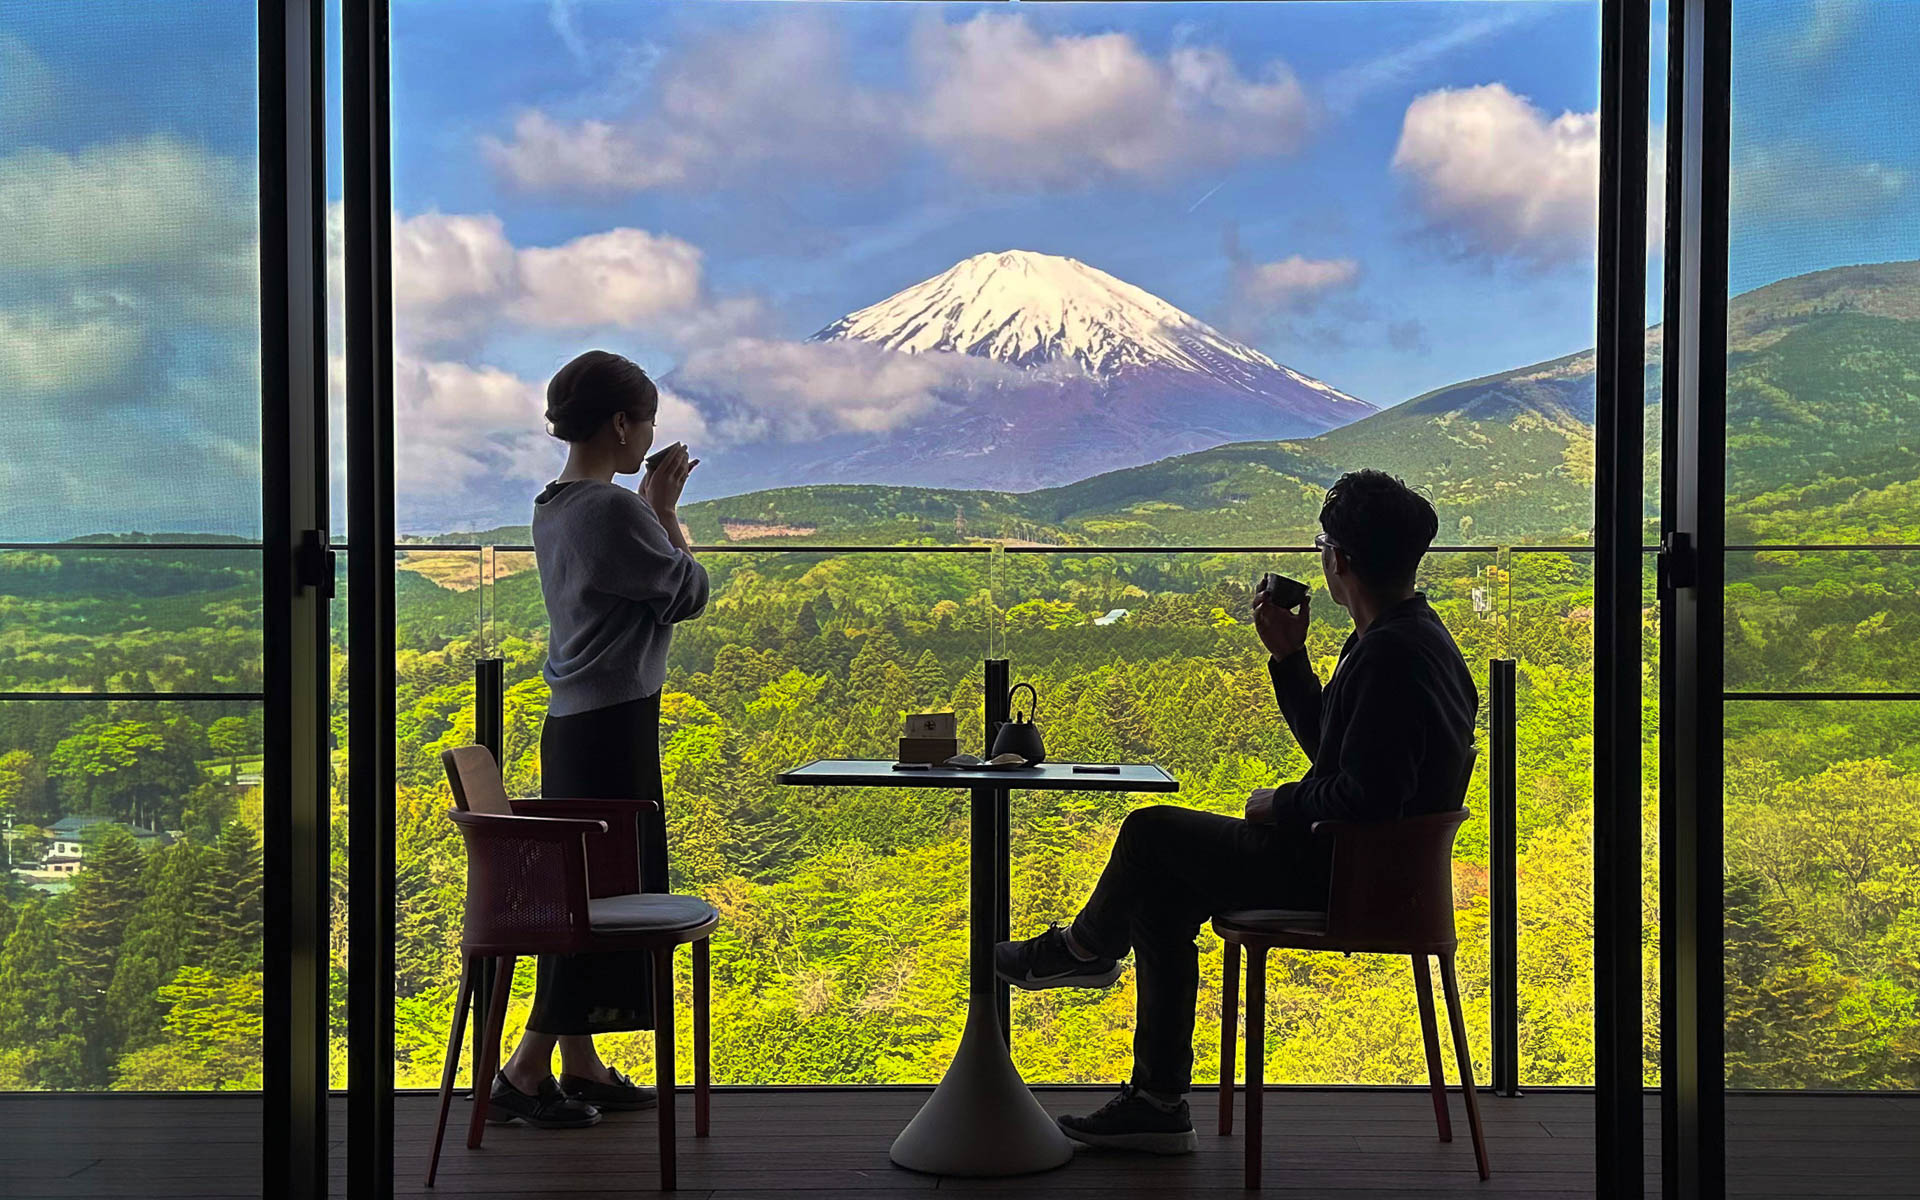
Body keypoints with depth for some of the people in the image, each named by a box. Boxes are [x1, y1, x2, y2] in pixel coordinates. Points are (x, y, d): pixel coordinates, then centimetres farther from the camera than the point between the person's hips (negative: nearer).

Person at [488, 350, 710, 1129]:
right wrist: (666, 510, 2)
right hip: (615, 724, -10)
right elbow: (689, 592, -7)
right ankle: (524, 1072, -2)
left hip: (573, 722, 10)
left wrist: (651, 509, 16)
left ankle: (581, 1067, 20)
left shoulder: (552, 509, 12)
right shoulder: (614, 509, -17)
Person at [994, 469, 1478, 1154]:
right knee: (1162, 892, 12)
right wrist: (1288, 656, 12)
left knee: (1151, 832, -1)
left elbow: (1366, 797, -29)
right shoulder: (1415, 637, 13)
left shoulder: (1389, 654, -23)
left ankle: (1083, 947, 29)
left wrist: (1280, 804, -13)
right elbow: (1327, 743, 22)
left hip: (1341, 877, -11)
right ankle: (1157, 1101, 14)